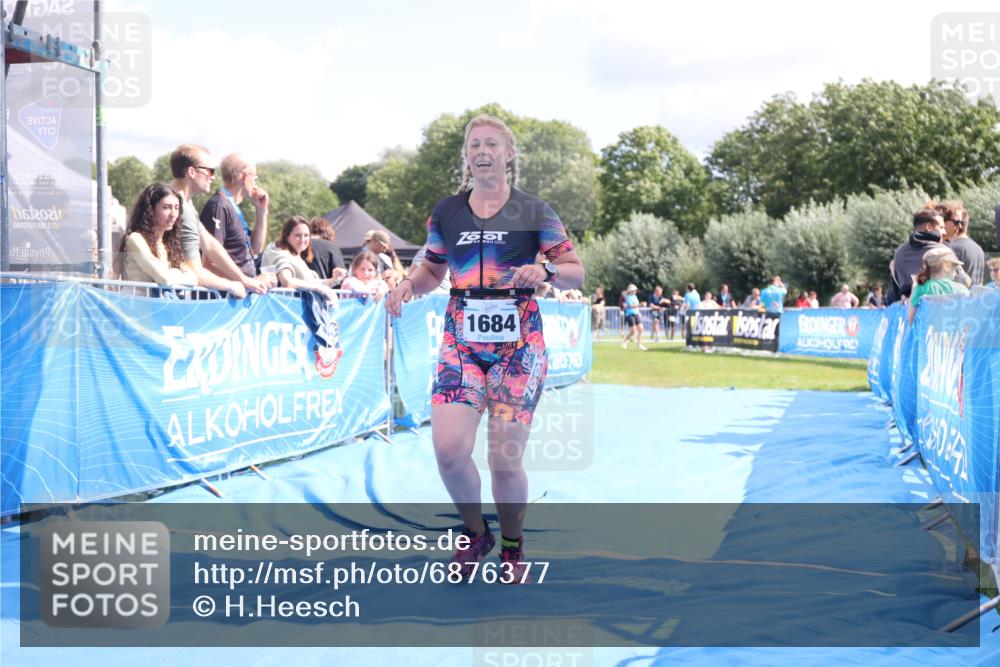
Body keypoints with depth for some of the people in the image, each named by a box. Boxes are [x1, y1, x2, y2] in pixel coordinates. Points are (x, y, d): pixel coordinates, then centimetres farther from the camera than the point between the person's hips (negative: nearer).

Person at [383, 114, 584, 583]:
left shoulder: (533, 212, 1)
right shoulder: (446, 212, 9)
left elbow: (577, 273, 3)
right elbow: (432, 271, 20)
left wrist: (546, 270, -17)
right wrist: (408, 284, -1)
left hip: (517, 344, -2)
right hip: (461, 341, 2)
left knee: (505, 461, -5)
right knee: (448, 448, -14)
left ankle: (512, 546, 23)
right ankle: (474, 532, 14)